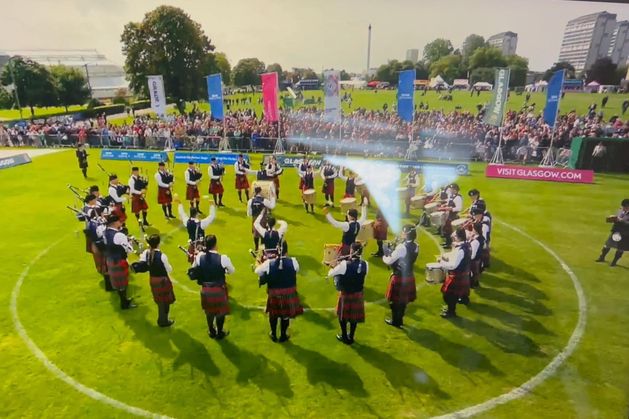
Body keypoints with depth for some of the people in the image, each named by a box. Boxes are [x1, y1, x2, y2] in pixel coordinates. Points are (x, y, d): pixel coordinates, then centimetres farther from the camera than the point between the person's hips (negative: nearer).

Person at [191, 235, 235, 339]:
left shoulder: (199, 256, -12)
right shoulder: (223, 258, -21)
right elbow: (232, 271, -3)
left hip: (205, 289, 4)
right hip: (219, 290, -3)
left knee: (209, 311, 24)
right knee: (221, 311, 19)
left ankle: (211, 331, 43)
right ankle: (220, 333, 35)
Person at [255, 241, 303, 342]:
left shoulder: (269, 263, -18)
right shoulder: (293, 261, -17)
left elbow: (257, 271, 0)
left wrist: (263, 261, 17)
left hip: (274, 294, 0)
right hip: (289, 294, 0)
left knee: (273, 314, 22)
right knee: (285, 315, 18)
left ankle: (274, 335, 39)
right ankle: (283, 336, 34)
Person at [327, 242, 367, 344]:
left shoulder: (344, 264, -24)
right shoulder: (365, 265, -12)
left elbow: (330, 274, -12)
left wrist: (334, 268, 10)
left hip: (346, 294, -4)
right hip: (358, 294, 4)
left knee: (343, 315, 18)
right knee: (354, 315, 20)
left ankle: (344, 337, 32)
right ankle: (351, 337, 34)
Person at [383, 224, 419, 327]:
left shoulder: (401, 247, -27)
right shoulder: (416, 246, -2)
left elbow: (389, 261, -20)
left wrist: (384, 257, 1)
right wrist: (392, 252, 5)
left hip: (399, 277, -7)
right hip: (409, 276, 7)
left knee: (395, 300, 11)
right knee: (404, 299, 21)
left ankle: (395, 321, 26)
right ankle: (400, 320, 36)